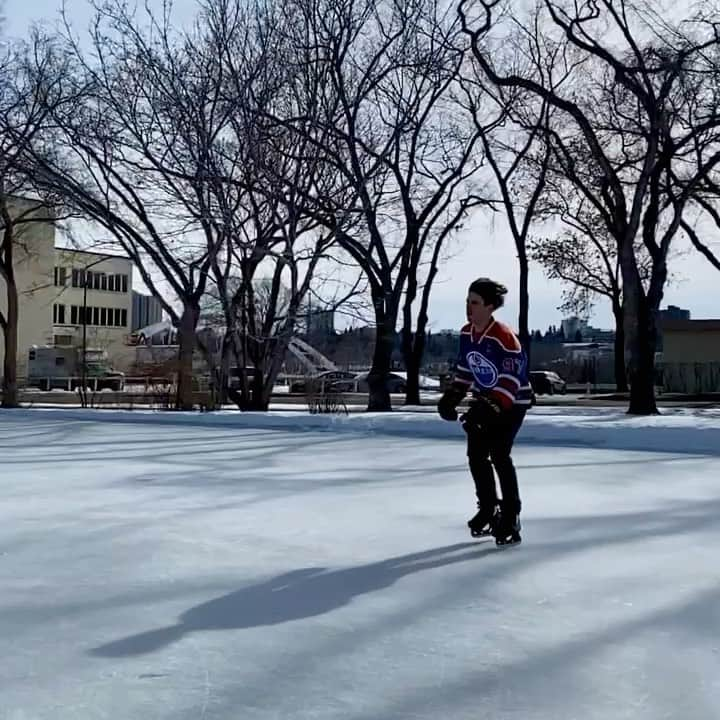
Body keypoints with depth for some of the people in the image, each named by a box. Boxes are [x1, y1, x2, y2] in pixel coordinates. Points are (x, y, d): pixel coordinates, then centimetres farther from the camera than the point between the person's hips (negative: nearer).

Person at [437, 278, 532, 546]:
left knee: (499, 456, -16)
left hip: (512, 402, -7)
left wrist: (490, 409, -35)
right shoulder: (466, 333, -3)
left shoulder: (504, 337, -27)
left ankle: (510, 518, -6)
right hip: (484, 399, 8)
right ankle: (488, 508, 22)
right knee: (476, 454, 4)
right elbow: (464, 368, 12)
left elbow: (511, 381, -28)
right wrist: (453, 395, 4)